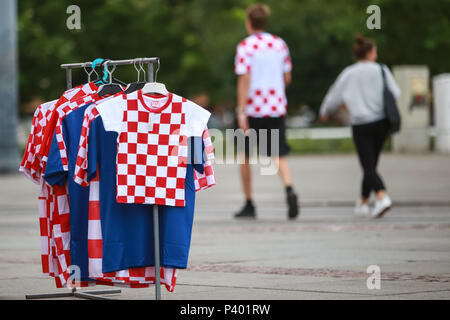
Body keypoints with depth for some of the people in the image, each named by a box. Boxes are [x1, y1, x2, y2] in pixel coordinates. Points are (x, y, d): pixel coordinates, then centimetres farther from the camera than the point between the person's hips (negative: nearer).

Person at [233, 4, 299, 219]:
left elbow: (244, 80, -14)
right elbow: (287, 78, 13)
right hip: (277, 108, 3)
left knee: (245, 155, 13)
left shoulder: (245, 47, -6)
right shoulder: (280, 44, 9)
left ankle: (249, 205, 16)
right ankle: (289, 190, -30)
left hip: (252, 108, -3)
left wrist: (241, 112, -15)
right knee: (279, 155, -2)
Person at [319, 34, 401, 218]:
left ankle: (382, 197, -29)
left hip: (361, 125, -2)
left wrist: (324, 112, 27)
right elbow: (395, 94, -2)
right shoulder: (381, 70, 0)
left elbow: (334, 97, 8)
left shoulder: (348, 74, -1)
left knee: (368, 167, -7)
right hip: (381, 123, 2)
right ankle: (362, 203, 25)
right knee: (371, 165, 15)